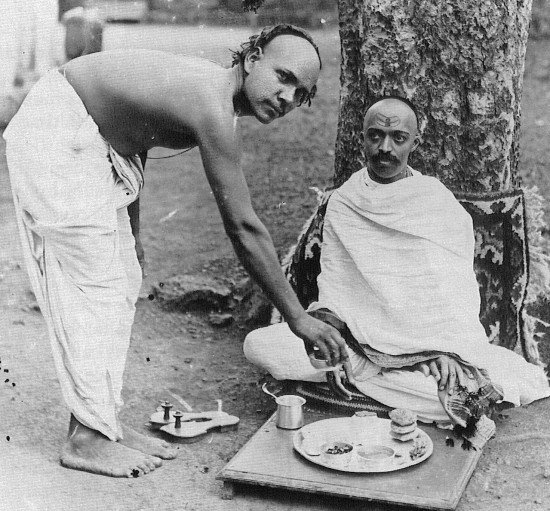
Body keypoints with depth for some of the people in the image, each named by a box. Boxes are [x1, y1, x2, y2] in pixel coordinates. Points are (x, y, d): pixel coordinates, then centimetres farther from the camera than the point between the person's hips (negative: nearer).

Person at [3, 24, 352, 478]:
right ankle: (88, 438, 1)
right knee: (93, 284, -8)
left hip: (99, 140, 10)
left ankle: (101, 421, 16)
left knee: (122, 283, 8)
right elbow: (243, 227, -29)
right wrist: (298, 318, -23)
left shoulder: (214, 93, 0)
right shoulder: (212, 105, -29)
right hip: (54, 130, -10)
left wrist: (131, 230, 17)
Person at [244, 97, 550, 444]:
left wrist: (447, 349, -15)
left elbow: (459, 290, 2)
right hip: (358, 339, 2)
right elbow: (332, 282, 7)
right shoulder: (343, 203, 9)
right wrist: (327, 321, -15)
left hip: (432, 343, -1)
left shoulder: (443, 205, 5)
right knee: (259, 345, -24)